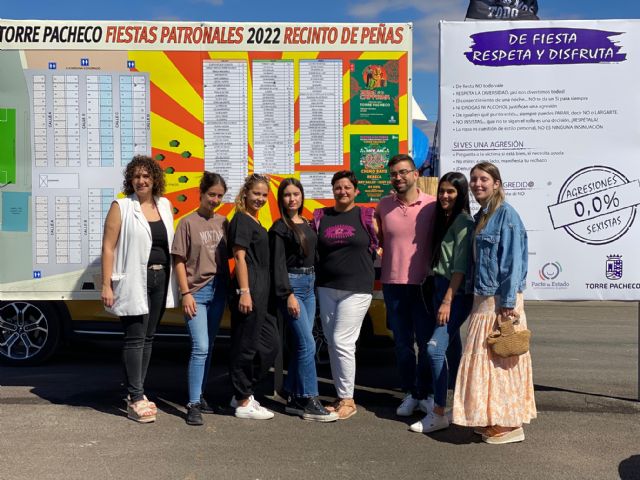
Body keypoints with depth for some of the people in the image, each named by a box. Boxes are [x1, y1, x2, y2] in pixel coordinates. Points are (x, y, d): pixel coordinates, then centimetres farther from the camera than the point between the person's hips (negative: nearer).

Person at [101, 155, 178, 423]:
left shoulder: (165, 205, 11)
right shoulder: (121, 207, -4)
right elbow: (108, 247, -7)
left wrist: (172, 280, 8)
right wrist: (106, 285, -12)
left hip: (160, 280, 5)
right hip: (134, 281, -5)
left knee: (148, 338, 12)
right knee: (135, 339, -3)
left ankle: (136, 392, 25)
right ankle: (136, 399, 4)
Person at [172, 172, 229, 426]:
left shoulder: (223, 222, 8)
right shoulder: (189, 222, -4)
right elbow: (179, 261, -5)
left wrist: (228, 288, 5)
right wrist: (186, 293, -11)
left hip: (218, 290, 5)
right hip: (197, 292, -5)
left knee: (208, 347, 13)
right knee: (200, 347, -10)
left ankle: (200, 396, 25)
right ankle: (193, 404, -2)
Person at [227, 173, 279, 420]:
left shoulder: (254, 222, 18)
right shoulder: (241, 219, -9)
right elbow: (240, 256, -16)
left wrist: (261, 293, 17)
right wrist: (244, 291, -20)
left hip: (261, 290, 10)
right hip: (248, 289, -10)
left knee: (270, 344, 13)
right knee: (245, 346, 0)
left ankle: (242, 393, 25)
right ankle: (243, 403, 12)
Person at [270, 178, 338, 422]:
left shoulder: (306, 223, 14)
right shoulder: (280, 228, -7)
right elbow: (278, 263, -12)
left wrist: (313, 283, 10)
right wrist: (288, 294, -18)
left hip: (309, 283, 7)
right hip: (292, 284, -7)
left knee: (301, 344, 10)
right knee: (307, 344, -10)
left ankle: (294, 398, 19)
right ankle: (309, 402, -1)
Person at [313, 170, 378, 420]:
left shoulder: (367, 217, 0)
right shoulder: (320, 217, 9)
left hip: (356, 289, -4)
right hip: (326, 288, 4)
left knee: (342, 341, -7)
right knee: (332, 343, 9)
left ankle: (348, 399, 8)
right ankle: (341, 397, 22)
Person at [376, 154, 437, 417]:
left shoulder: (432, 205, -4)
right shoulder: (383, 206, 5)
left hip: (423, 283, -2)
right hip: (393, 283, 3)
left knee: (426, 342, 5)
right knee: (403, 342, 11)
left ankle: (426, 394, 20)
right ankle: (409, 394, 23)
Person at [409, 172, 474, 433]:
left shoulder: (463, 222, -10)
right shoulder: (442, 219, 16)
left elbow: (460, 266, -16)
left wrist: (447, 301, -19)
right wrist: (440, 297, 10)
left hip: (456, 293, -9)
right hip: (440, 288, 9)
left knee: (435, 348, -13)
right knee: (452, 348, 13)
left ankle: (438, 414, -4)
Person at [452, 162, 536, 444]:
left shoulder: (506, 214, -12)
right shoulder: (481, 216, 14)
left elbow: (513, 260, -17)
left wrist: (508, 303, -20)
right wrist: (475, 295, 15)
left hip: (500, 300, -9)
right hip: (483, 299, 9)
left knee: (501, 361, -1)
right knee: (484, 360, 14)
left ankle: (510, 424, 12)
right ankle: (492, 420, 26)